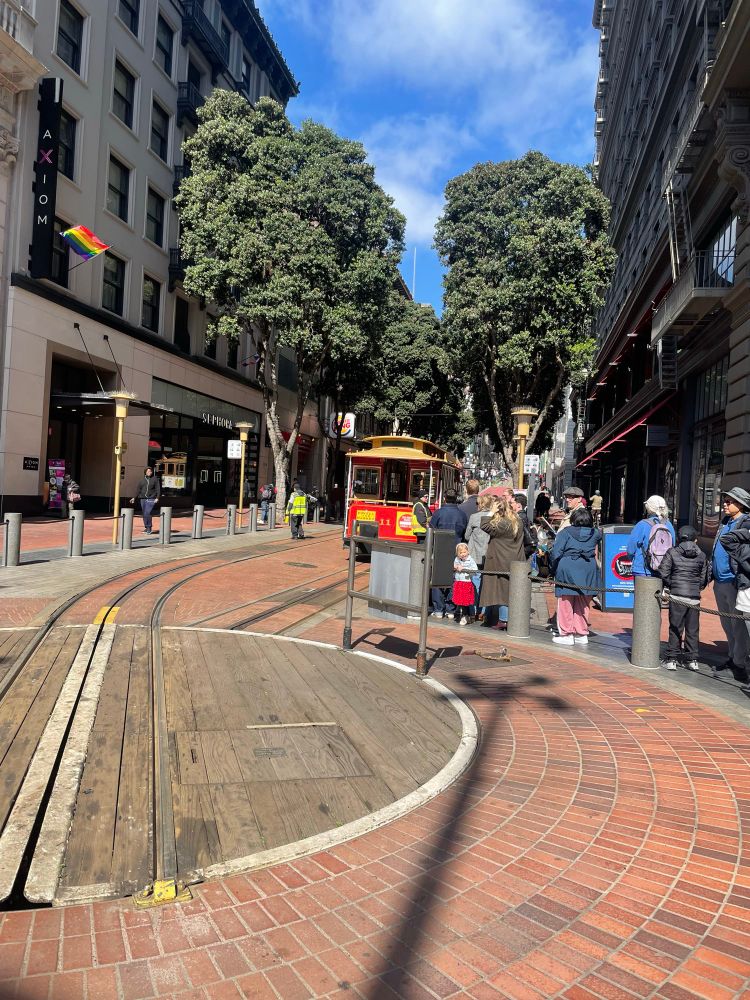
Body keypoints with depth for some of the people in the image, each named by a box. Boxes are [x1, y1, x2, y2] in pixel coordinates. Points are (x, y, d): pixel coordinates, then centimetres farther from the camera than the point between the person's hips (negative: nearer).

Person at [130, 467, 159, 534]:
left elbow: (158, 489, -1)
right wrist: (134, 498, 7)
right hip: (143, 499, 5)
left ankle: (149, 528, -4)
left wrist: (157, 498, -10)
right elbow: (138, 489, 14)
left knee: (147, 513, -14)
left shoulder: (155, 479, 2)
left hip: (151, 499, -5)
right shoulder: (142, 480, 12)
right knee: (144, 514, 6)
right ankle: (146, 528, 16)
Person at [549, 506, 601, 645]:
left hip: (567, 571, -4)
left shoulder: (565, 532, -5)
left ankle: (566, 634, 8)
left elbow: (556, 553, -10)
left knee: (566, 604, 5)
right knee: (583, 605, 12)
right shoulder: (594, 533, 7)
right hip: (587, 573, 4)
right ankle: (581, 634, 17)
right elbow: (599, 535, 33)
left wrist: (553, 569, 3)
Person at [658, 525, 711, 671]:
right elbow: (704, 578, 8)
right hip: (695, 597, 2)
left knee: (675, 627, 5)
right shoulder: (701, 556, 6)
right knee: (692, 629, 12)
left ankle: (672, 659, 6)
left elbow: (663, 573, -7)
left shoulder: (672, 553, -3)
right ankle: (693, 660, 17)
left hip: (677, 595, -2)